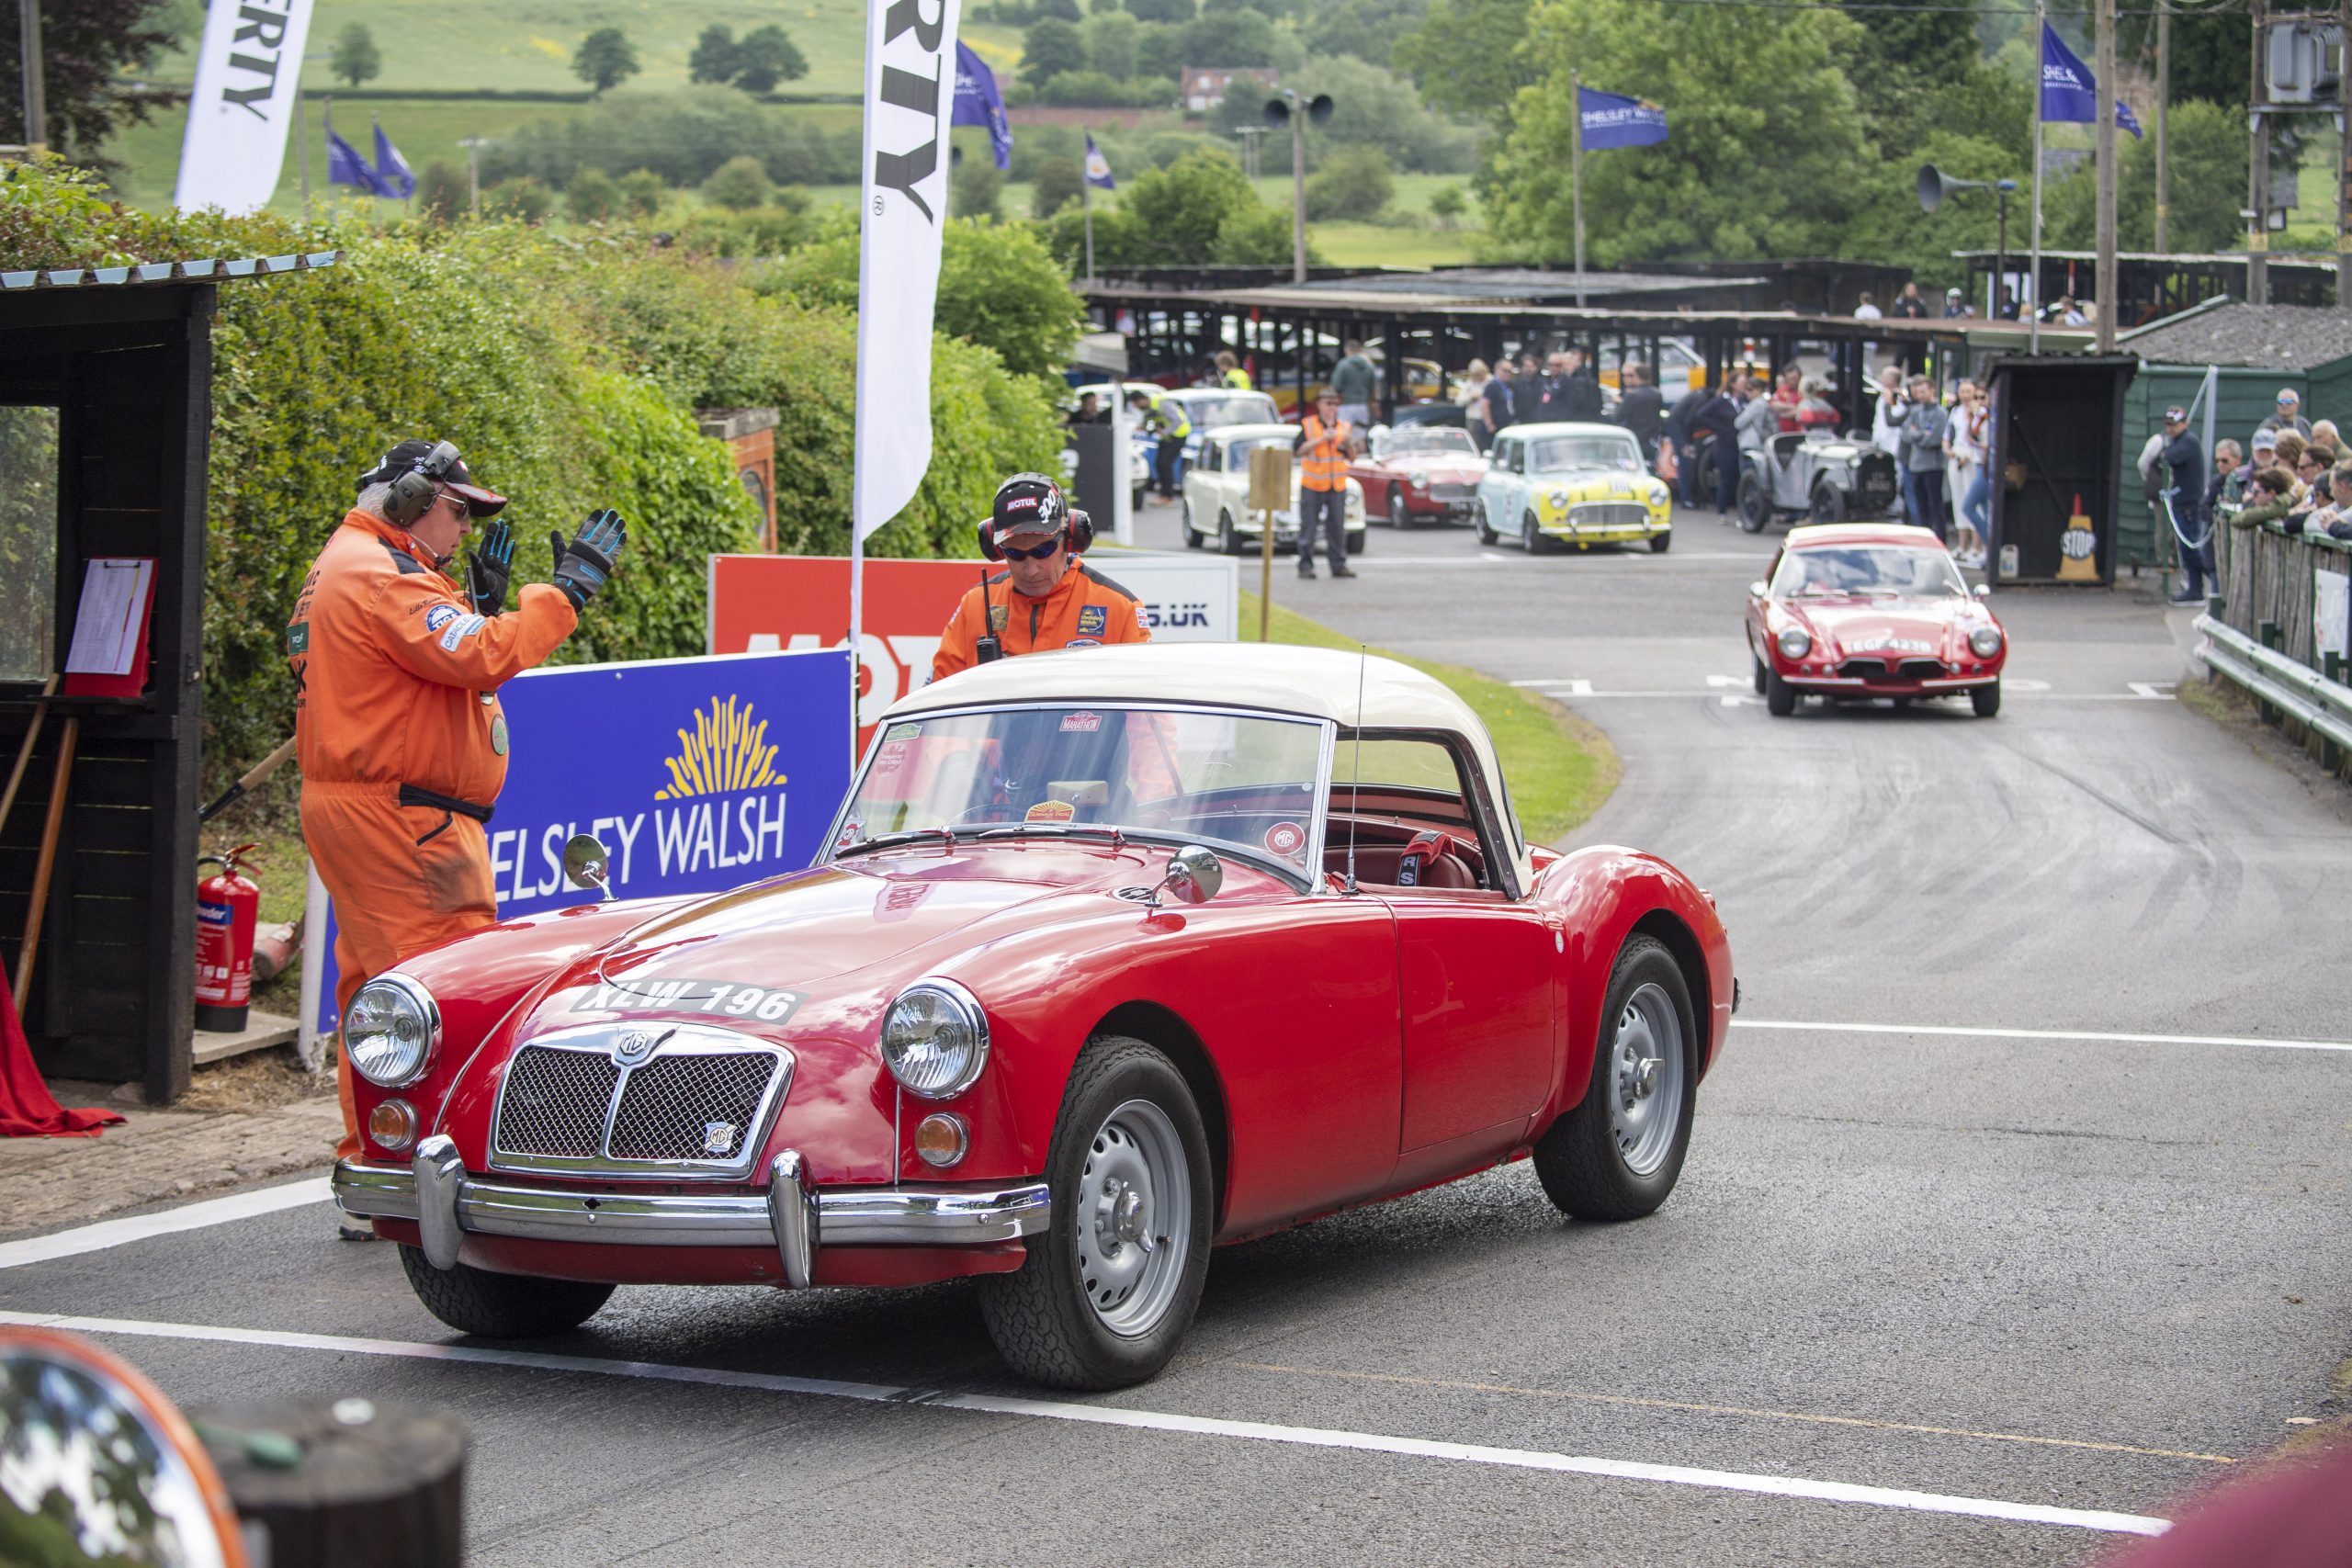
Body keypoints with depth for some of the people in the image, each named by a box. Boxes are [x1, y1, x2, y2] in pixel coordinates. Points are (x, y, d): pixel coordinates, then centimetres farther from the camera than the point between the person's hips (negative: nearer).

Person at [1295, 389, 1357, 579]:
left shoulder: (1345, 427, 10)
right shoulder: (1307, 424, 1)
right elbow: (1301, 449, -11)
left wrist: (1348, 443, -12)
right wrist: (1323, 438, -19)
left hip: (1337, 485, 3)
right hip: (1312, 484, -3)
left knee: (1337, 526, 2)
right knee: (1308, 525, -2)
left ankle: (1339, 565, 6)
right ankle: (1306, 565, 1)